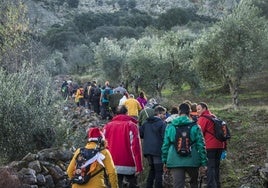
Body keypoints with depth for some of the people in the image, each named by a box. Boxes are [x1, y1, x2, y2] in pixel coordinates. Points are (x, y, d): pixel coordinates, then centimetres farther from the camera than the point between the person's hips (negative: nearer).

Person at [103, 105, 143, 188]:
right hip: (129, 166, -3)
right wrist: (139, 167, -10)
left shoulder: (107, 126, 7)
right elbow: (135, 147, -11)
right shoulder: (131, 126, -5)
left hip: (114, 166, 3)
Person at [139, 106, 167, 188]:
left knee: (152, 170, 20)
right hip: (158, 150, -7)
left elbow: (140, 134, 8)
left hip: (147, 150, 7)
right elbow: (164, 137, -15)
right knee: (158, 171, 0)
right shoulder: (162, 123, -10)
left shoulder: (146, 123, 10)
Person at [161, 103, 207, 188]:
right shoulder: (194, 126, 0)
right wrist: (203, 163, 3)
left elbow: (165, 145, 6)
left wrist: (165, 161, 15)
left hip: (175, 161, 0)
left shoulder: (170, 126, 4)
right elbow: (201, 145, -2)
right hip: (192, 161, 0)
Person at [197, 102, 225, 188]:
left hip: (209, 146, -8)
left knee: (210, 168, -8)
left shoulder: (203, 118, -6)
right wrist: (224, 146, 20)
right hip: (219, 145, 8)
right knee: (216, 167, 15)